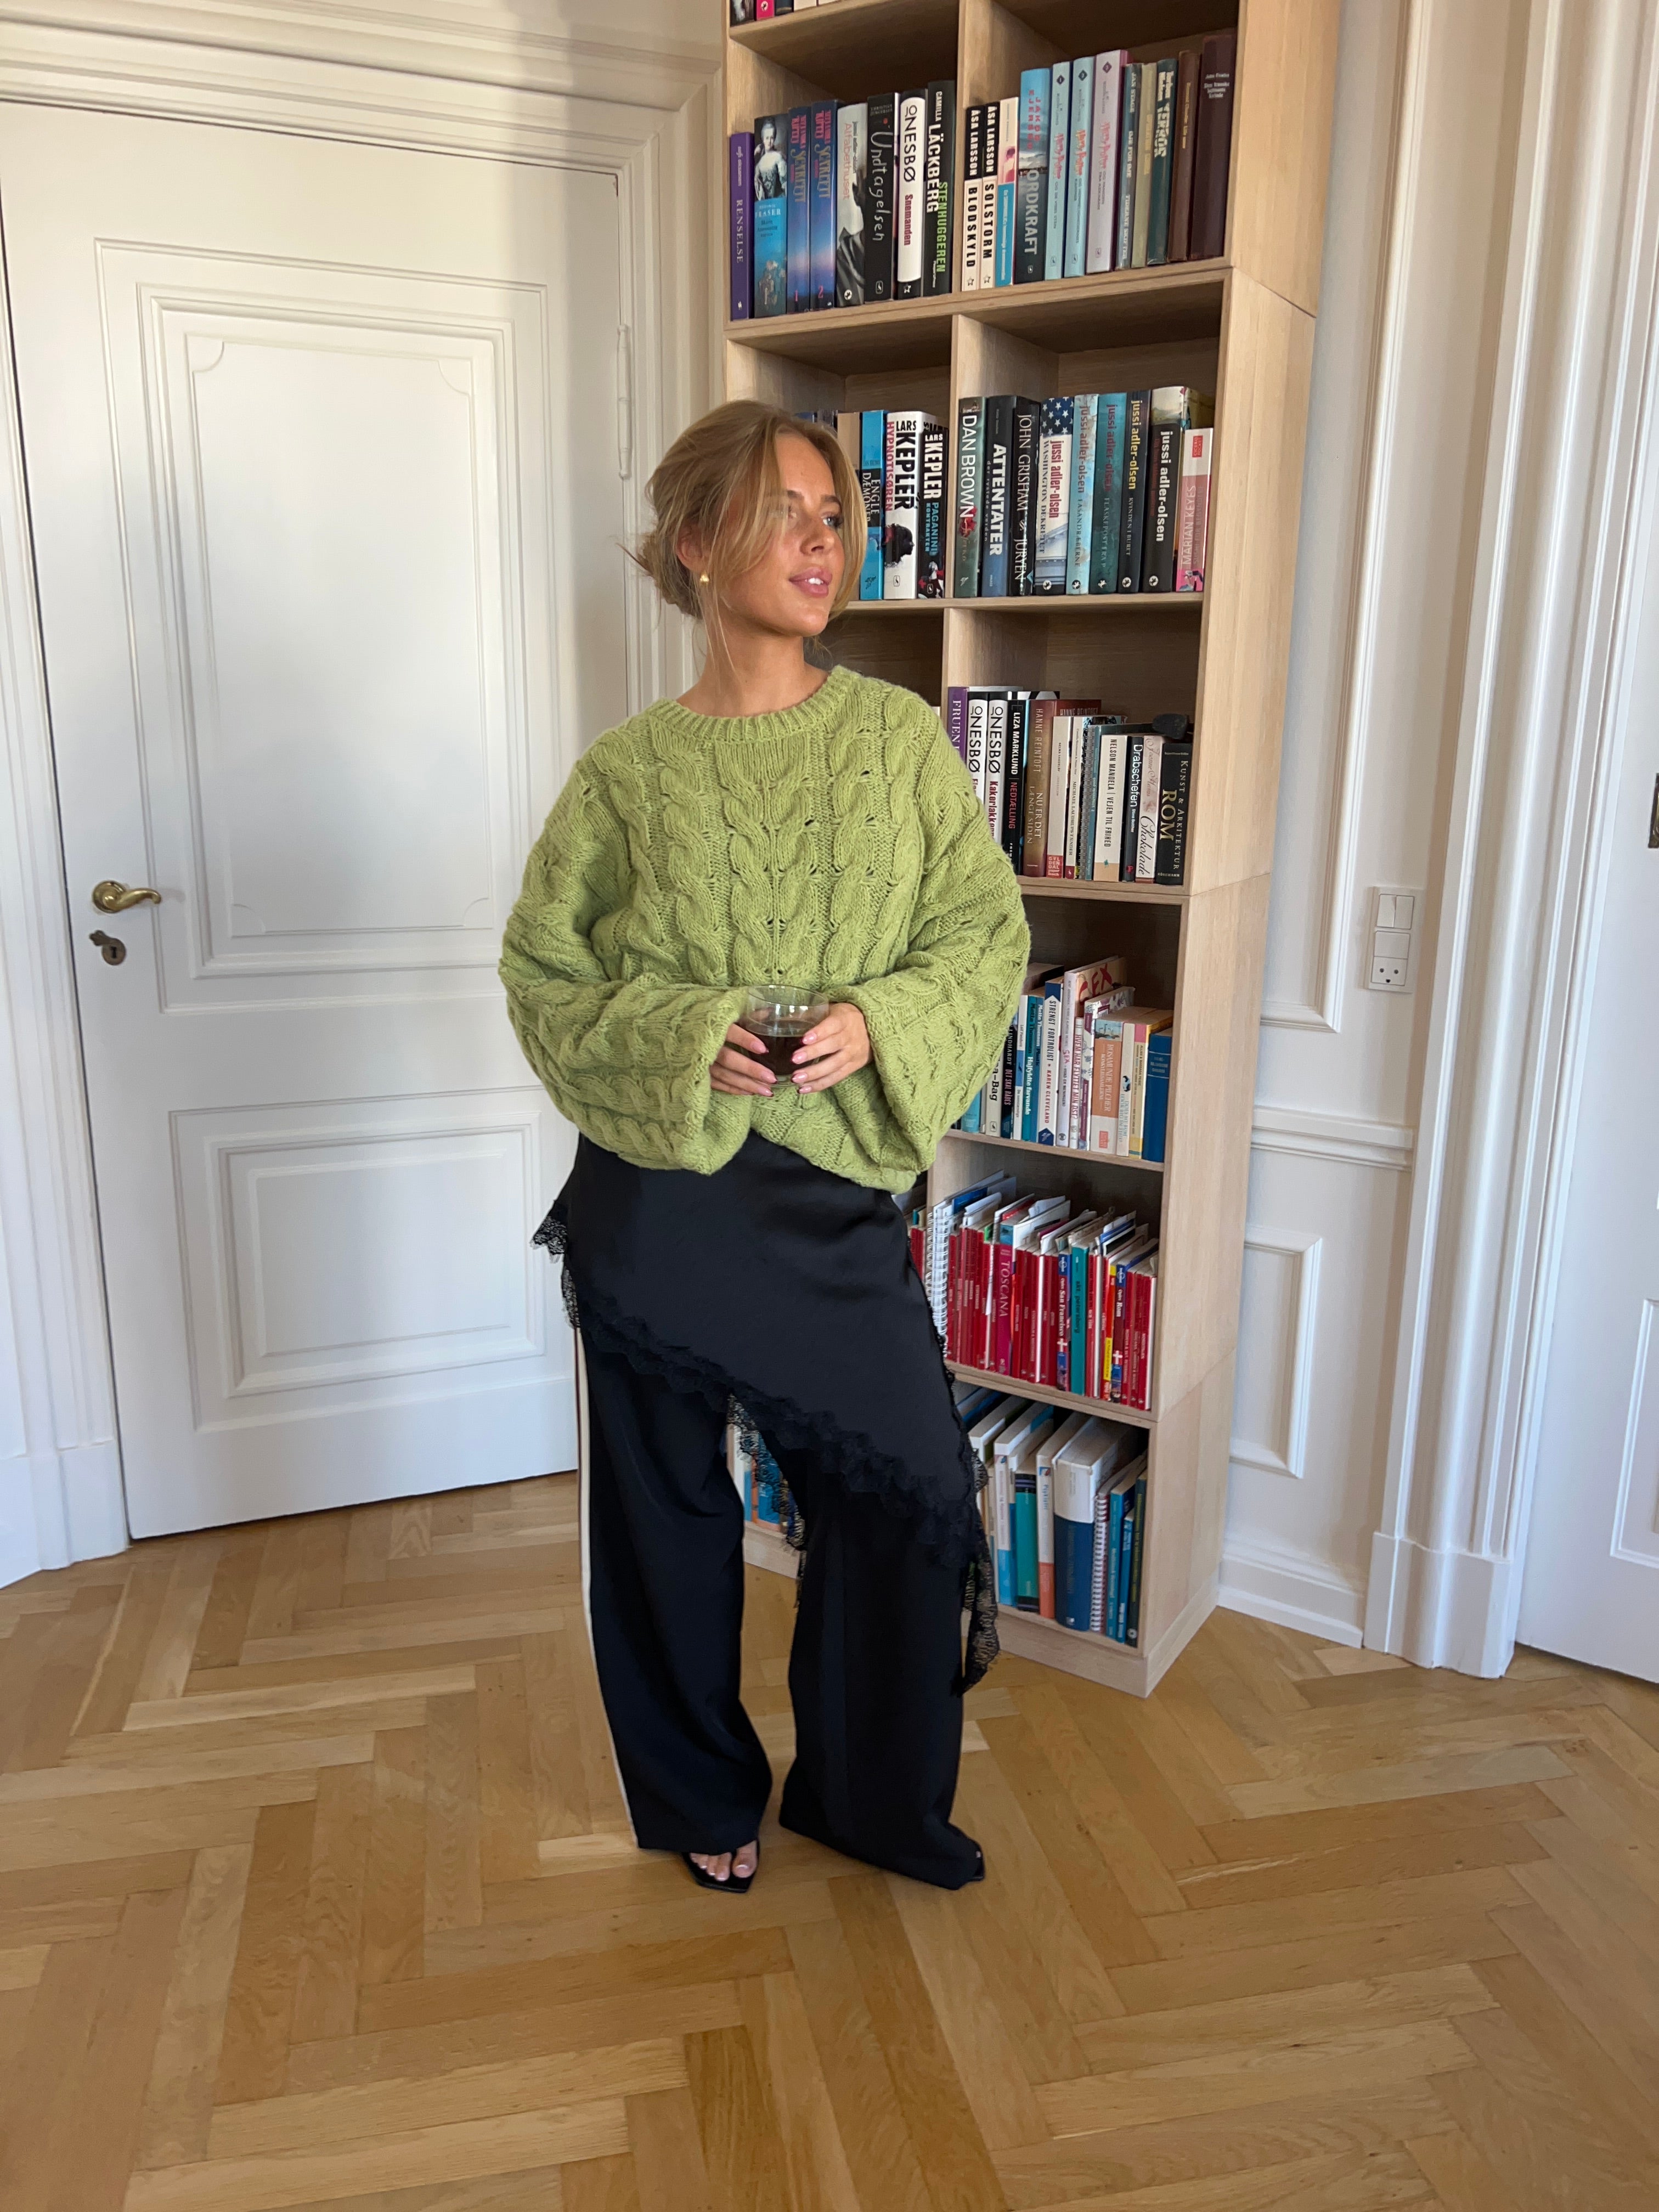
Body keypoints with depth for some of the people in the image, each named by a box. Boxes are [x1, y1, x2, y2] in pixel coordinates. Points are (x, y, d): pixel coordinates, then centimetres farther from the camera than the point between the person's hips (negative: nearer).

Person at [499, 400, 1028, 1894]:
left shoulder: (900, 738, 2)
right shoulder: (629, 773, -2)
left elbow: (989, 939, 2)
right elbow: (546, 974, 1)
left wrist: (877, 1025, -16)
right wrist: (686, 1042, -16)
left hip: (838, 1196, 2)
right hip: (659, 1196, -1)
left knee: (910, 1495, 5)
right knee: (667, 1508, 13)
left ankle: (870, 1795, 34)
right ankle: (703, 1796, 40)